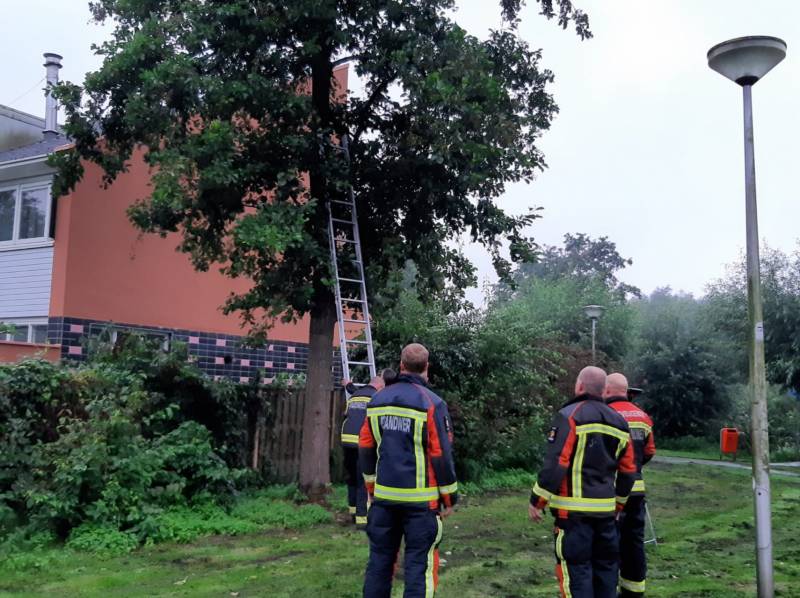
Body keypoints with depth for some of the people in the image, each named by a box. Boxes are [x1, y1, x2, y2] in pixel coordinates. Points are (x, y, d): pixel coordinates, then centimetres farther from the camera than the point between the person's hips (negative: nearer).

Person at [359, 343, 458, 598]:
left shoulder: (378, 400, 5)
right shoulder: (431, 403, -11)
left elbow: (366, 449, 10)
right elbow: (441, 456, -11)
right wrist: (449, 497, -2)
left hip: (384, 496, 5)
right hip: (420, 499, -5)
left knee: (380, 558, 13)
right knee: (419, 563, 1)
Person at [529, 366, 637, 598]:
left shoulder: (570, 415, -10)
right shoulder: (619, 422, 12)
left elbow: (555, 464, -16)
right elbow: (628, 471, 15)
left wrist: (537, 501, -8)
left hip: (574, 509, -6)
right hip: (606, 509, 7)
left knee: (575, 566, -2)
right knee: (606, 564, 17)